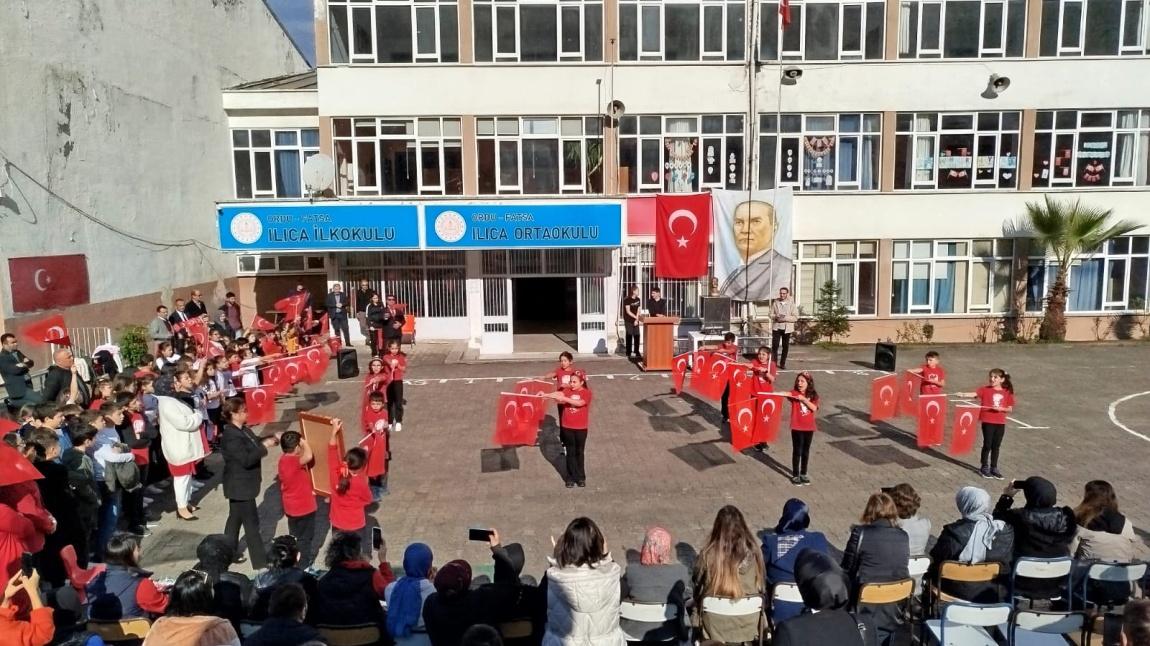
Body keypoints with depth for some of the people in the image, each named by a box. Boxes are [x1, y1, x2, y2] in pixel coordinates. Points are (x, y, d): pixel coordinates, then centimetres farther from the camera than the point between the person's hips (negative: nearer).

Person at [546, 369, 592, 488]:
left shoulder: (587, 392, -9)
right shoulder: (567, 390, -1)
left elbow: (579, 403, -27)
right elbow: (558, 394, -20)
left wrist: (564, 398, -36)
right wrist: (546, 395, -40)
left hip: (581, 428, -2)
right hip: (567, 427, 2)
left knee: (579, 452, 12)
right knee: (570, 453, 10)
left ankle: (581, 477, 24)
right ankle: (571, 478, 19)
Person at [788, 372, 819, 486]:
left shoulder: (813, 395, 2)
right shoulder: (794, 393, -8)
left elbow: (814, 408, -12)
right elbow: (787, 395, -32)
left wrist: (804, 399, -21)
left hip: (809, 427, 3)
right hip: (797, 427, -3)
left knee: (806, 451, 14)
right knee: (797, 451, 2)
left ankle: (803, 473, 28)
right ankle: (795, 475, 12)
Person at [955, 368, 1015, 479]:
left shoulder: (1007, 392, 2)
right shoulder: (986, 389, -5)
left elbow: (1010, 408, 5)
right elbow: (974, 394, -21)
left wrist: (1001, 409, -15)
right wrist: (963, 394, -40)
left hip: (1000, 422, 3)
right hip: (988, 421, -3)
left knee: (996, 446, 12)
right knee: (987, 445, 3)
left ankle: (994, 468, 24)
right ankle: (984, 468, 16)